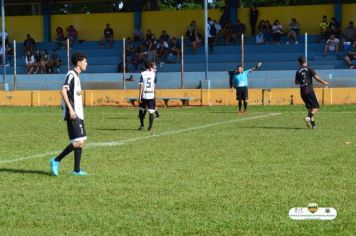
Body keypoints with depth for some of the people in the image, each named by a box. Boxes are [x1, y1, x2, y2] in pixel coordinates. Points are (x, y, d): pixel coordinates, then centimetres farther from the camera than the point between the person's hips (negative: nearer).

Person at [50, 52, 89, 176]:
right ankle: (56, 160, -6)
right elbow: (63, 91, -22)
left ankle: (77, 170, 8)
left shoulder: (76, 76, 18)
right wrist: (70, 109, -26)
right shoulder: (71, 75, -11)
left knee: (81, 141, 7)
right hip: (73, 114, -10)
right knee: (78, 141, -13)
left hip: (78, 114, 10)